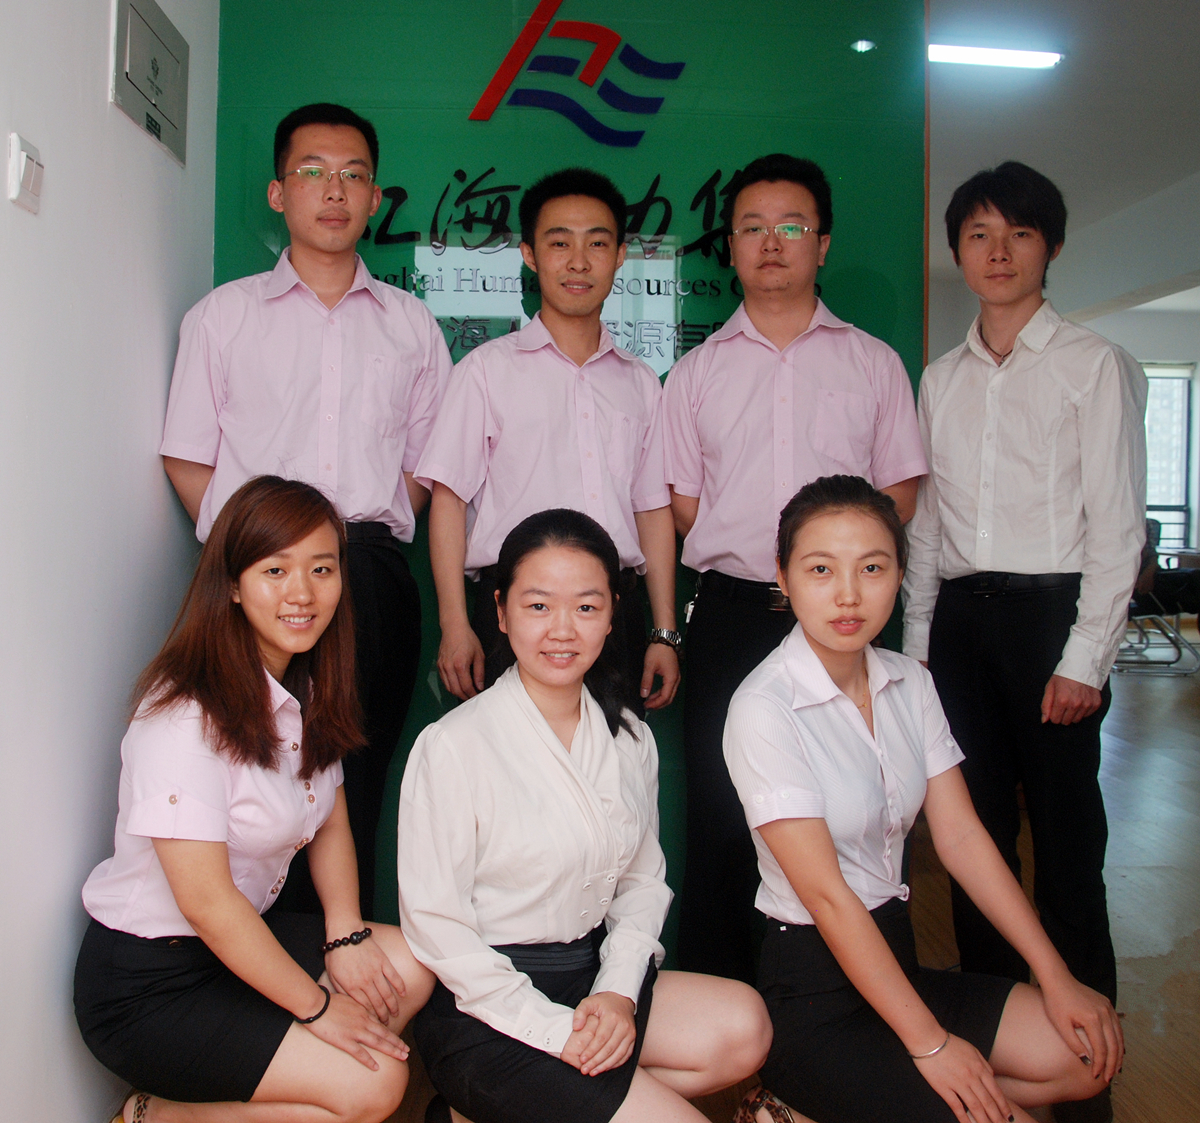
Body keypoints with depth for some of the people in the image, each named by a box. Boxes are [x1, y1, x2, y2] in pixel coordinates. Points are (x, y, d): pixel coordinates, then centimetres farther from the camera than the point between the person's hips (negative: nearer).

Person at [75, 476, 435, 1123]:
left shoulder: (307, 691, 0)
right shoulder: (184, 717, -26)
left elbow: (328, 821, 7)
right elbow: (206, 902, -25)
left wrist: (346, 934, -7)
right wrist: (315, 1005, -17)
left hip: (246, 938, 8)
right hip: (147, 986, -8)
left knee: (413, 966, -5)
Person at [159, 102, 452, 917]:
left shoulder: (411, 325, 16)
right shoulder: (224, 314, 13)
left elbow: (425, 466, 15)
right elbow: (188, 457, 10)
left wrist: (363, 542, 4)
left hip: (373, 581, 1)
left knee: (354, 794, 2)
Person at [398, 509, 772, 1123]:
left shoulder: (630, 740, 2)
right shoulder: (453, 747, -16)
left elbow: (644, 881, 9)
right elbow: (436, 925, -14)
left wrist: (618, 991, -8)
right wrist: (556, 1029, -16)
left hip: (593, 971, 7)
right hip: (485, 1010, -6)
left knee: (743, 1025, -16)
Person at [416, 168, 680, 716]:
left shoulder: (640, 382, 15)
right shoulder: (488, 368, 5)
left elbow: (654, 510, 15)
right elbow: (448, 498, 0)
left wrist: (665, 634, 10)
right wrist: (455, 625, -8)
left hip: (617, 608, 3)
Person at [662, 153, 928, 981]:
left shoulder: (874, 363, 12)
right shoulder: (696, 372, 12)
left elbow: (901, 490, 9)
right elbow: (681, 503, 10)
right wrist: (754, 554, -2)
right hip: (732, 610, 1)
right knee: (720, 811, 3)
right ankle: (716, 999, 16)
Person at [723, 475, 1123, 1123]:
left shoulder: (910, 684, 1)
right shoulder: (763, 709, -21)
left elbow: (960, 835, 3)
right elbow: (825, 893, -20)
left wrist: (1055, 977, -1)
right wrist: (931, 1044, -18)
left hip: (894, 954, 7)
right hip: (812, 985, -7)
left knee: (1090, 1053, -1)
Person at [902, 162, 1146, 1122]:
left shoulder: (1094, 365, 1)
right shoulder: (941, 378, 14)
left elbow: (1116, 523, -4)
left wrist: (1084, 657, -11)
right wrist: (919, 639, 9)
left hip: (1050, 610, -4)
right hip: (959, 617, 4)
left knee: (1066, 829, 1)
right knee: (976, 824, 9)